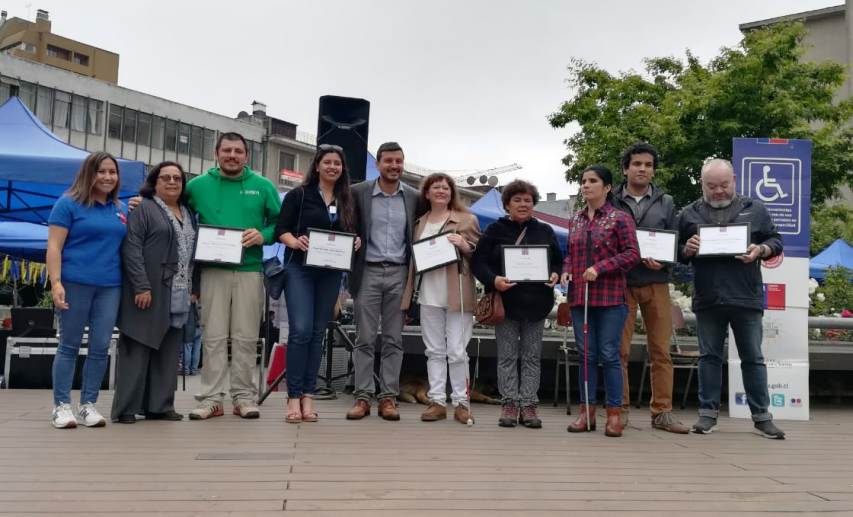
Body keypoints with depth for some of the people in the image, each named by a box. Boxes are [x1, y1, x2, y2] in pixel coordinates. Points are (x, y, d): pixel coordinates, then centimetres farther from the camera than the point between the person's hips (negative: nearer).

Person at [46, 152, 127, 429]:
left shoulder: (122, 210, 14)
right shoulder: (68, 204, -1)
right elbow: (54, 247, -6)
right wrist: (56, 282, -15)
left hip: (110, 286, 4)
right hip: (75, 282, -4)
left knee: (101, 347, 4)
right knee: (69, 345, 3)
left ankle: (88, 404, 14)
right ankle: (61, 405, 11)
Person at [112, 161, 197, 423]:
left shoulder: (188, 213, 19)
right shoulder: (142, 208, -1)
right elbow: (131, 248, -11)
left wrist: (193, 289, 12)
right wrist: (141, 286, -19)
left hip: (179, 297, 6)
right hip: (149, 292, -6)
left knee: (168, 352, 7)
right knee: (137, 350, -2)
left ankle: (160, 406, 13)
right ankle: (125, 408, 4)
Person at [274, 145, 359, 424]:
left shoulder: (347, 201, 13)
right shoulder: (299, 195, 2)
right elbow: (280, 229, -2)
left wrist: (356, 242, -5)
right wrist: (295, 242, -21)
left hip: (331, 273, 4)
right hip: (300, 269, -4)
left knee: (318, 332, 6)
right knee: (301, 330, -13)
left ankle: (308, 395, 11)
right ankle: (293, 396, -4)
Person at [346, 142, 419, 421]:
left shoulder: (414, 197, 7)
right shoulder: (358, 192, 1)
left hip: (399, 273, 2)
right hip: (368, 272, -1)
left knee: (394, 339, 4)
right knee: (365, 338, 1)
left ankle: (388, 397, 10)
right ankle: (362, 397, 7)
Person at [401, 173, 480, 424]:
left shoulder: (467, 220, 4)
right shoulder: (419, 222, 15)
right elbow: (413, 255, 18)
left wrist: (465, 246, -16)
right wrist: (410, 293, 7)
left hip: (457, 295, -3)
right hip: (429, 295, 4)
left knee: (457, 352, -2)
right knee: (434, 351, 7)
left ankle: (461, 402, 8)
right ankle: (437, 401, 13)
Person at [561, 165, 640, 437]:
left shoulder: (620, 218, -1)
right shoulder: (575, 219, 14)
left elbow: (632, 254, -7)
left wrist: (600, 267, -16)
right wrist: (566, 270, 0)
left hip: (610, 296, -5)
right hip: (579, 295, 5)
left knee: (609, 355, -1)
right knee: (586, 354, 8)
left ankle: (614, 413, 8)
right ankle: (587, 411, 15)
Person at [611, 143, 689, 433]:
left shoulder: (665, 203, 13)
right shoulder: (611, 202, 7)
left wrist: (662, 262, -10)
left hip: (656, 284, 2)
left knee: (660, 351, 3)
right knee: (619, 351, 1)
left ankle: (662, 412, 11)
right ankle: (620, 410, 10)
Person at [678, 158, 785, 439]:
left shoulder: (754, 209, 8)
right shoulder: (690, 213, 9)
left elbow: (775, 241, 10)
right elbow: (676, 251, 13)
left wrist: (760, 250, -11)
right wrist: (687, 249, -9)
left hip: (746, 298, -1)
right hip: (707, 298, 1)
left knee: (753, 358, 6)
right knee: (709, 356, 8)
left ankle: (762, 416, 16)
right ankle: (708, 412, 17)